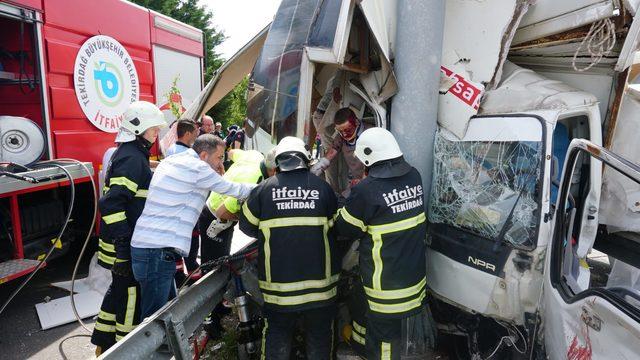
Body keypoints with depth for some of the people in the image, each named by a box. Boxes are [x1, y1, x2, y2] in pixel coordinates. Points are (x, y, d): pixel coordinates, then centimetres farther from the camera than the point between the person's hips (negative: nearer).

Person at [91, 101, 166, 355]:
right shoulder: (132, 158, -19)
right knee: (132, 293, 4)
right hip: (126, 243, -10)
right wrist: (123, 243, -27)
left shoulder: (128, 153, 13)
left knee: (120, 287, 22)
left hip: (125, 240, 10)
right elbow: (111, 203, -28)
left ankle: (104, 343, 38)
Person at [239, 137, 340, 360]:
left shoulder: (264, 189, -7)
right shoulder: (323, 187, -6)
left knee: (277, 334, 17)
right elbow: (336, 226, 6)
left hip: (278, 280, 0)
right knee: (319, 334, 18)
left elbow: (246, 226, 5)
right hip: (320, 281, 1)